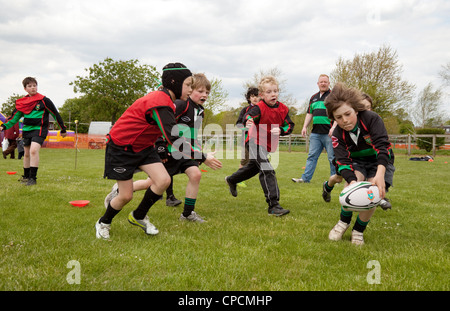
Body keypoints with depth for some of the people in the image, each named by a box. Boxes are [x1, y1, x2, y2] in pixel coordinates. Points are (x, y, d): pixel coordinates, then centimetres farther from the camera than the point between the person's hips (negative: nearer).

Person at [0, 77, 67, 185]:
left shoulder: (44, 100, -6)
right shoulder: (22, 102, 7)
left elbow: (55, 114, 0)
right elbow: (15, 117, 15)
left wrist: (63, 129, 3)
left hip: (39, 129, -6)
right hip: (26, 130, 6)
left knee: (33, 151, -22)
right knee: (26, 153, 12)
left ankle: (33, 178, -18)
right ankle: (26, 176, 28)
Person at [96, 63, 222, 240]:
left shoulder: (164, 100, 1)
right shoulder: (160, 104, -29)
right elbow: (174, 140, -36)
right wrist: (203, 158, -33)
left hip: (143, 146, 8)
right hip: (121, 147, -8)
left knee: (163, 180, -10)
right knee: (126, 196, -4)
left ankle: (138, 217, 13)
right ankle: (103, 223, 27)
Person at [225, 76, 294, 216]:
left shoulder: (283, 109, -3)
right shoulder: (259, 108, -19)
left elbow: (289, 125, 0)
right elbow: (248, 115, -36)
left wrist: (280, 130, -21)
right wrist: (248, 121, -60)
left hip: (268, 145, 8)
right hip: (255, 142, -8)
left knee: (254, 167, 27)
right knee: (267, 171, -20)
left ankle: (231, 180, 54)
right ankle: (273, 205, -20)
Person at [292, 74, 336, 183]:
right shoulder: (314, 97, 18)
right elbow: (309, 113, 22)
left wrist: (334, 127, -18)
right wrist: (305, 126, 12)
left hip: (329, 133, -5)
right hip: (315, 132, 6)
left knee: (332, 157, 0)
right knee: (312, 156, 6)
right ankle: (306, 178, 9)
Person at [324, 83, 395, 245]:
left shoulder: (372, 119, -26)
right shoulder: (338, 134, -18)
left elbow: (382, 146, -37)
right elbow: (342, 161, -27)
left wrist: (380, 174, -53)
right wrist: (352, 181, -48)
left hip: (380, 162, -1)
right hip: (357, 162, 1)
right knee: (352, 183, -29)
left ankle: (358, 230, 3)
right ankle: (344, 222, -4)